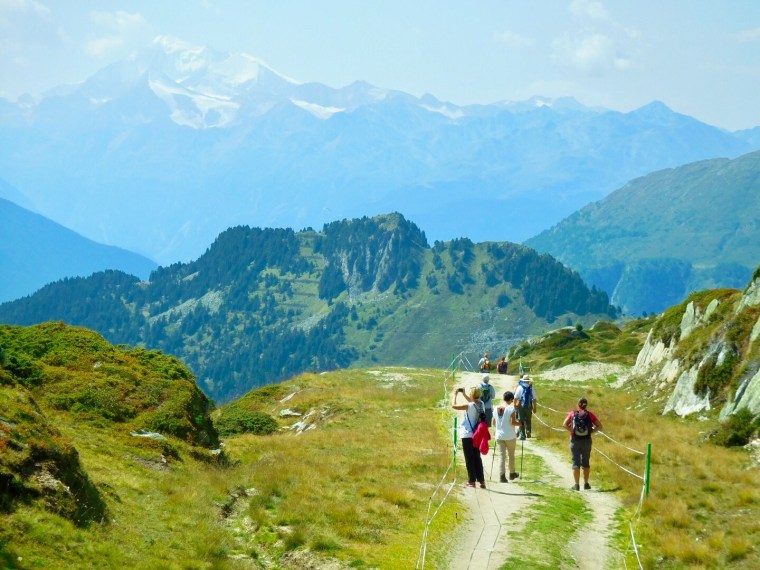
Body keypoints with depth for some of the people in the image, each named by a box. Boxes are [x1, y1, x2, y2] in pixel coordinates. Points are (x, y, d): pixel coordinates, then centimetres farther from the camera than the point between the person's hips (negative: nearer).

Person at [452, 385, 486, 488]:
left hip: (467, 435, -6)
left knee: (469, 459, 3)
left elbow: (453, 405, -17)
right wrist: (463, 394, 22)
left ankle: (472, 481, 5)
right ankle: (481, 481, 10)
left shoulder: (469, 406, -21)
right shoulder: (481, 404, 0)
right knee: (477, 458, 12)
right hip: (477, 435, 6)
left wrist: (455, 394, -3)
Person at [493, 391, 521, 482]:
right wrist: (521, 423, -1)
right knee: (511, 455, 15)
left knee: (502, 456, 4)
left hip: (499, 436, 4)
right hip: (510, 436, -4)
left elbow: (494, 423, 11)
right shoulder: (511, 408, -12)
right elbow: (513, 422, -18)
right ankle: (512, 473, 28)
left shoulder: (497, 408, 5)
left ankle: (502, 475, -6)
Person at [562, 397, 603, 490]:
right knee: (585, 462, 16)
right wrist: (591, 431, 1)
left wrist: (571, 430, -5)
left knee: (576, 463, 3)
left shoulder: (572, 414, -2)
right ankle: (586, 484, 19)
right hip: (587, 441, 1)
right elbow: (599, 426, -2)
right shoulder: (589, 415, 0)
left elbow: (564, 425, -12)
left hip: (575, 441, -1)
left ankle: (577, 484, -2)